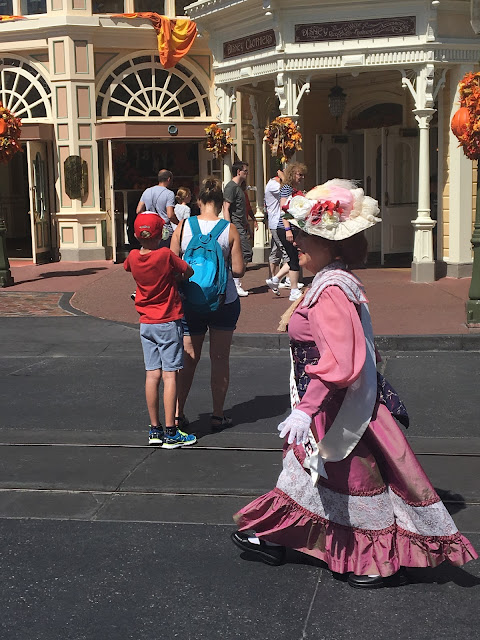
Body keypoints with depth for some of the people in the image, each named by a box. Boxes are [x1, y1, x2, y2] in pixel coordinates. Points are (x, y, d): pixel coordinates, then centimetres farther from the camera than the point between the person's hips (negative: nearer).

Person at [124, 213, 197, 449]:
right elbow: (189, 271, -2)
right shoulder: (166, 255, -15)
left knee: (152, 375, 7)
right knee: (169, 375, -3)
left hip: (146, 323, 5)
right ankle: (170, 433, -3)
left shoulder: (133, 257, -2)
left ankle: (155, 430, 13)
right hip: (169, 323, -4)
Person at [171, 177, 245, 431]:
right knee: (220, 359, 10)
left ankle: (177, 413, 12)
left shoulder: (183, 227, -5)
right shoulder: (229, 229, -8)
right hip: (224, 302, -1)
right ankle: (218, 415, 15)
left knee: (188, 359, 12)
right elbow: (238, 270, -8)